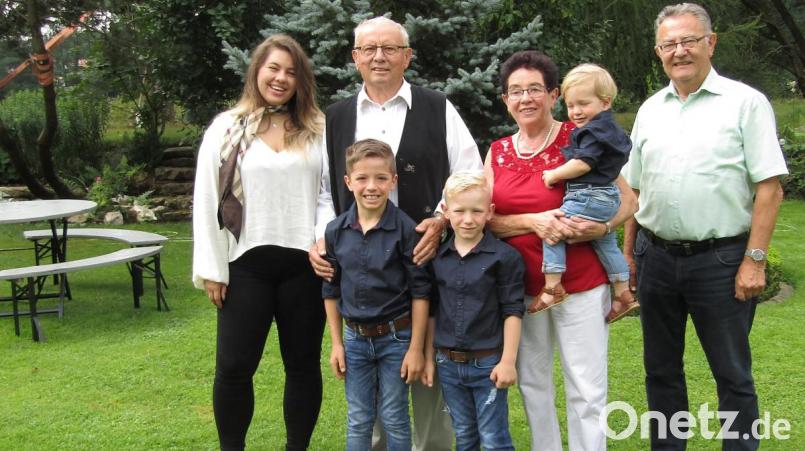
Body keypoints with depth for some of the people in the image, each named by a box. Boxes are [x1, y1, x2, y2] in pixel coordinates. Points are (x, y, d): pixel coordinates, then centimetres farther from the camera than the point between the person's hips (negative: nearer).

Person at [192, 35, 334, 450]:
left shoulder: (316, 130, 6)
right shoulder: (226, 129, 3)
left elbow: (328, 193, 6)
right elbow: (207, 202, 2)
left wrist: (324, 239, -12)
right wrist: (212, 269, -3)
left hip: (304, 264, 1)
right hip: (246, 265, -1)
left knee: (303, 364, 11)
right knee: (233, 368, 3)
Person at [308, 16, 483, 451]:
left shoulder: (438, 109, 4)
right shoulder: (336, 118, 12)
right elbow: (324, 190, 14)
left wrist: (442, 220, -14)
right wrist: (321, 239, -1)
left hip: (426, 258, -2)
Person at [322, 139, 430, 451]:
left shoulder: (406, 229, -13)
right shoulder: (336, 231, -2)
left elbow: (420, 292, -10)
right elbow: (331, 291, 7)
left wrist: (415, 348, -9)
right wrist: (336, 344, 7)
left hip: (396, 337, -3)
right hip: (355, 339, 3)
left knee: (394, 420, 9)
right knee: (358, 422, 13)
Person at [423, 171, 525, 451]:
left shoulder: (504, 256, -10)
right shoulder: (438, 257, 3)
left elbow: (512, 311, -9)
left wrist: (508, 361, -12)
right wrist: (428, 357, 10)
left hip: (488, 364, -4)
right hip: (448, 364, 4)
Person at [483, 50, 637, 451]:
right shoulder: (498, 152, 7)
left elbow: (628, 201, -2)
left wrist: (601, 226, -22)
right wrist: (533, 222, -18)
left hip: (579, 283, -4)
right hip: (520, 285, 4)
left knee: (586, 390, 1)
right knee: (532, 383, 13)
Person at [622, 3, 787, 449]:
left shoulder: (745, 102, -5)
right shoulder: (650, 110, 10)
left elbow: (769, 187, -9)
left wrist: (754, 259, -14)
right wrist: (628, 252, 10)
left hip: (721, 259, -5)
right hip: (656, 257, 5)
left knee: (732, 373, 5)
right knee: (660, 367, 15)